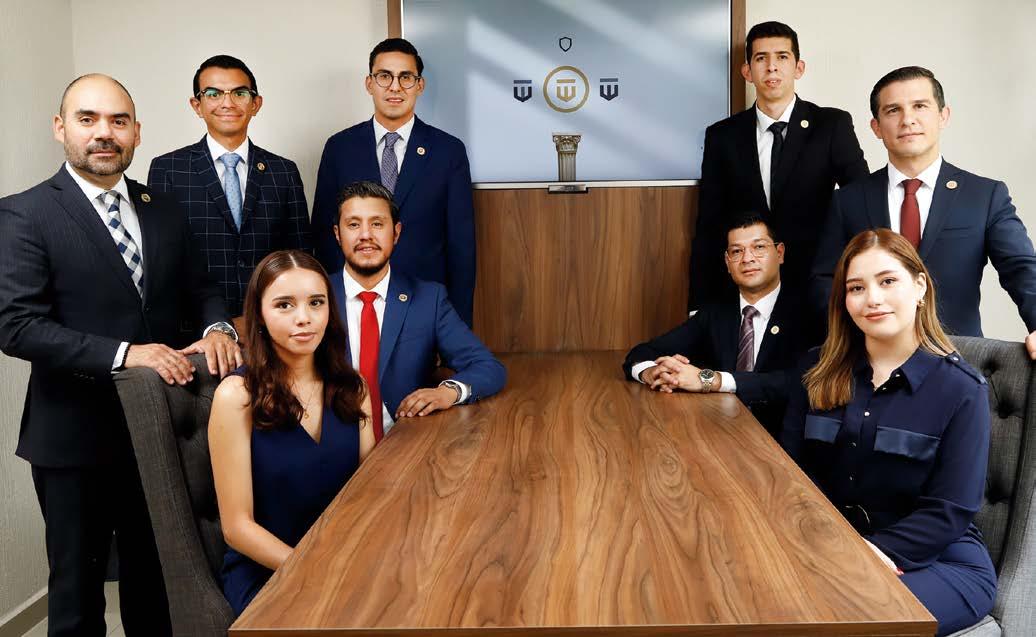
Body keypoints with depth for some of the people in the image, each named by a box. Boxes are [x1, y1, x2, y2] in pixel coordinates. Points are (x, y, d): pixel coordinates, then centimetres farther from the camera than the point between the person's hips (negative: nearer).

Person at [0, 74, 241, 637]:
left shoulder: (163, 211, 7)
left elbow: (199, 289, 11)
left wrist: (217, 327, -12)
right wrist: (123, 354, -27)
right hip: (76, 438, -4)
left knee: (155, 576, 20)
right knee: (77, 589, 13)